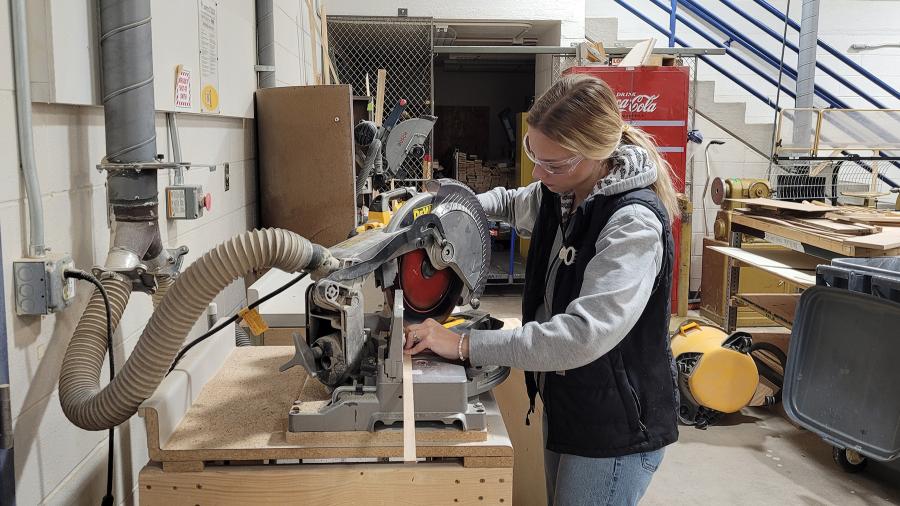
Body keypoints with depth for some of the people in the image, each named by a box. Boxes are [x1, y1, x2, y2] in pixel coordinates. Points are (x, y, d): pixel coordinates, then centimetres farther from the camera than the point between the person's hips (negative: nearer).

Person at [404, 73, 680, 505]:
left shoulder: (635, 224, -27)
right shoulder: (560, 193, -1)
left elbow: (584, 335, -37)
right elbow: (510, 203, 22)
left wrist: (464, 345, -33)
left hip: (616, 430, -8)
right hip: (563, 405, 8)